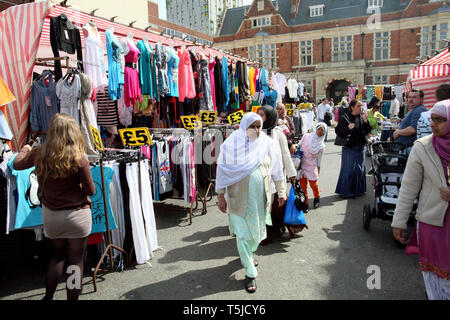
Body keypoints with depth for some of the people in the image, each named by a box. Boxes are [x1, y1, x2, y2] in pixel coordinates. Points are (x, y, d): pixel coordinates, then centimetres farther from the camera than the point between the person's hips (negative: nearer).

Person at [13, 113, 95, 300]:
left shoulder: (40, 154, -8)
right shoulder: (79, 158, -20)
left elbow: (16, 165, 13)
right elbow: (91, 191, -13)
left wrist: (25, 149, 32)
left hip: (50, 214, 4)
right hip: (77, 215, -4)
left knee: (58, 255, 25)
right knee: (76, 261, 11)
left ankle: (48, 297, 32)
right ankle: (72, 298, 21)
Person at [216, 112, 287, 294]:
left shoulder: (267, 143, -3)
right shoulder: (231, 144, -10)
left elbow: (276, 169, 5)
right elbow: (222, 170, -4)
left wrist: (281, 192, 7)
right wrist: (221, 196, -4)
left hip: (260, 197, 3)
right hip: (239, 197, -3)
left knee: (256, 229, 18)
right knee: (243, 233, 3)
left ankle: (246, 253, 48)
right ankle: (250, 273, 17)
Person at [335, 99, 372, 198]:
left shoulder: (362, 117, 6)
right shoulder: (345, 118, -6)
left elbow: (369, 130, 0)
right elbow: (338, 131, -10)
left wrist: (365, 121, -14)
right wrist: (348, 128, -24)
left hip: (360, 148, 5)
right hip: (349, 148, -5)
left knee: (360, 169, 10)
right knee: (348, 170, -2)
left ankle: (358, 190, 25)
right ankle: (346, 191, 10)